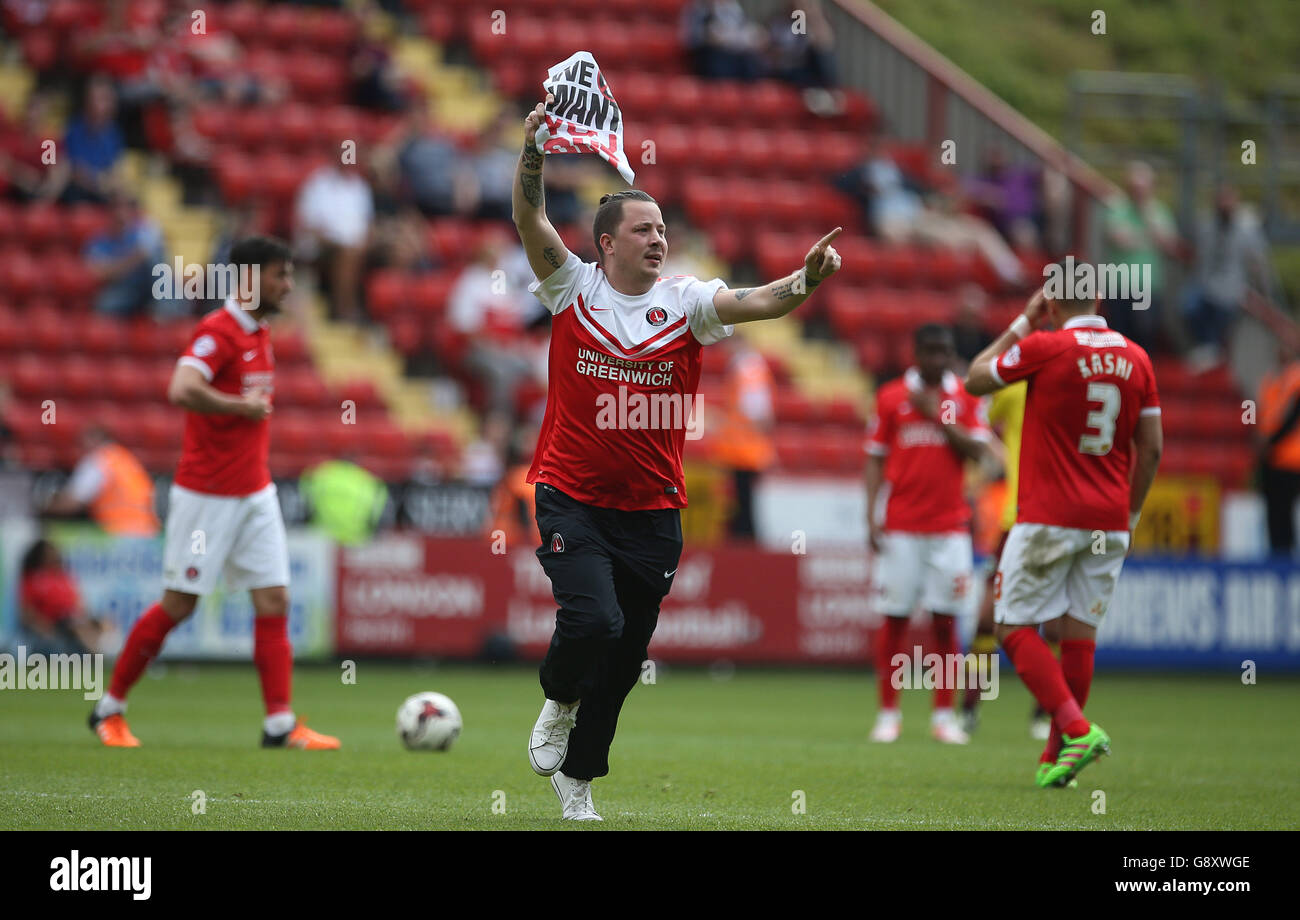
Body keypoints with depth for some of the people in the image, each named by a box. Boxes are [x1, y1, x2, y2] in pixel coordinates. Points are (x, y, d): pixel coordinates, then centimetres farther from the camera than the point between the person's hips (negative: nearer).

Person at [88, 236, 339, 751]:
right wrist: (244, 407, -22)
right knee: (178, 606, 0)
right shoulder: (218, 331, -16)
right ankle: (109, 708, 14)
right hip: (206, 496, -8)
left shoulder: (259, 335, 11)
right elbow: (182, 390, -31)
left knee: (274, 601, -1)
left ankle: (280, 723, -3)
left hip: (254, 492, 8)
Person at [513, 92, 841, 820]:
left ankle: (577, 775, 28)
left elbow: (756, 303, -16)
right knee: (593, 618, -23)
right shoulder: (573, 288, -3)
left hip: (652, 507, 3)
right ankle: (558, 702, 10)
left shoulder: (684, 301, -1)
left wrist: (806, 281, -36)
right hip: (573, 496, -3)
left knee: (624, 658, 8)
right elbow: (531, 220, -15)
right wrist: (534, 149, -31)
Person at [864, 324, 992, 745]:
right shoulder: (891, 396, 5)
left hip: (949, 527, 1)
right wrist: (870, 517, -2)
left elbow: (977, 450, -4)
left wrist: (937, 415, -11)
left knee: (945, 622, 0)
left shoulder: (967, 398, 7)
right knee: (894, 619, -1)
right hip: (900, 528, -1)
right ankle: (888, 713, 5)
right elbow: (875, 459, 6)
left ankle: (944, 714, 5)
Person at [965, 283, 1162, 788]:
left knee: (1015, 628, 2)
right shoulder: (1136, 358, 6)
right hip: (1110, 520, 5)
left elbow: (975, 380, 5)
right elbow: (1151, 447, 8)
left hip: (1048, 518, -5)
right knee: (1080, 632, 8)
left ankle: (1076, 728, -14)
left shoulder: (1044, 347, -10)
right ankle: (1056, 758, 9)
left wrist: (1022, 325, 12)